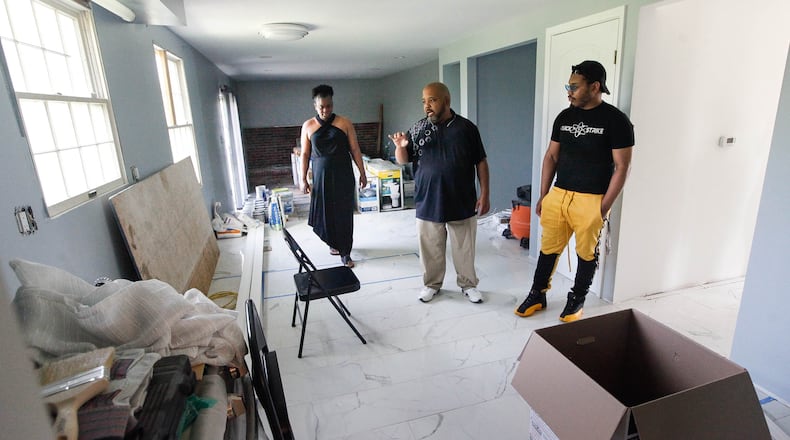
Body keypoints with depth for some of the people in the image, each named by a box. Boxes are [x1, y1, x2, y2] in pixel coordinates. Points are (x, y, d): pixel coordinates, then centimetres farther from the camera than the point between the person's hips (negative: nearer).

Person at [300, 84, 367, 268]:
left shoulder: (345, 123, -1)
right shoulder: (308, 126, 3)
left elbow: (355, 150, 1)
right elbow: (305, 154, 4)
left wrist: (362, 173, -1)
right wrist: (303, 179, 0)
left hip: (343, 175, -1)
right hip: (321, 176, 1)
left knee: (344, 214, 1)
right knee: (324, 213, 5)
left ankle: (345, 253, 13)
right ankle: (334, 243, 31)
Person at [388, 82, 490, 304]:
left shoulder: (466, 127, -3)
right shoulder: (418, 129, 1)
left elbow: (481, 163, 1)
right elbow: (403, 160, 4)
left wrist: (485, 194, -3)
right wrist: (400, 146, -18)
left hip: (462, 202, -1)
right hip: (427, 203, 1)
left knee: (464, 248, 11)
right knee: (430, 249, 12)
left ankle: (468, 284, 31)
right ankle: (431, 283, 32)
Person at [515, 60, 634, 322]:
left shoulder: (616, 120, -8)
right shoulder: (564, 117, 7)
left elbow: (621, 167, -8)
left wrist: (604, 207, -12)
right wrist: (543, 195, 7)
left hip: (591, 200, -4)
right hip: (558, 195, 4)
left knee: (587, 253, 11)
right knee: (548, 247, 10)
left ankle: (577, 299, 29)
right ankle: (537, 295, 25)